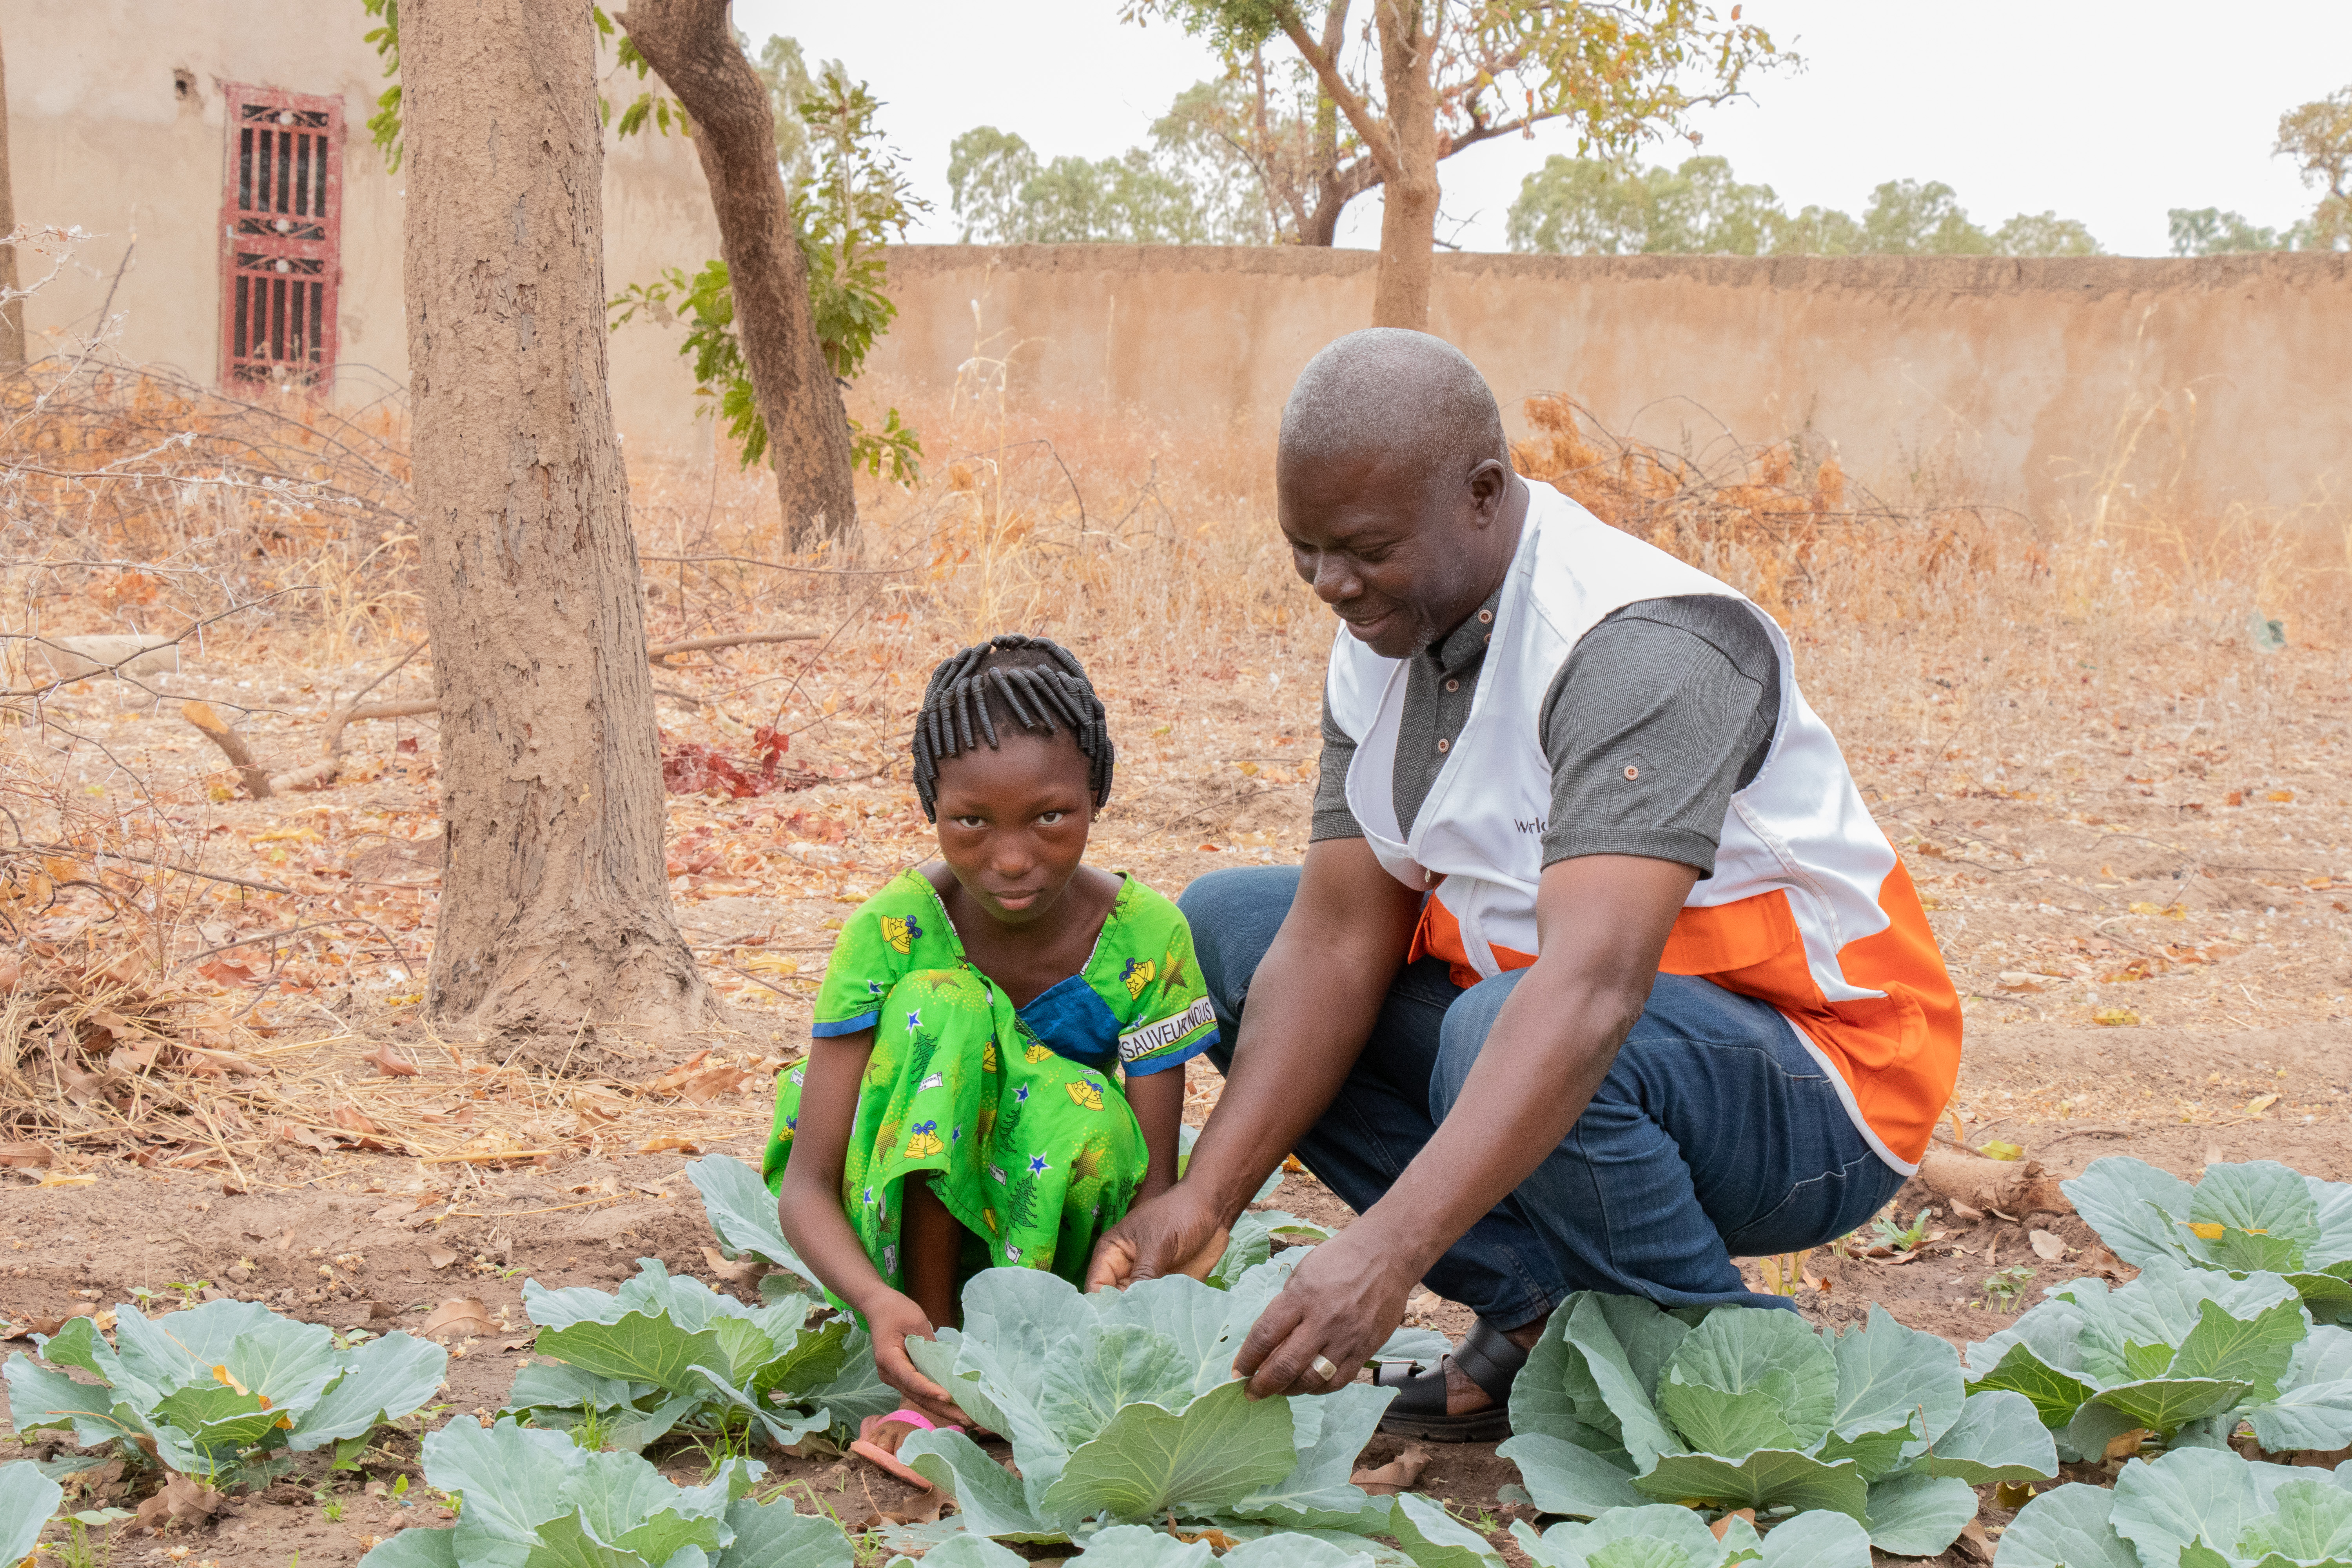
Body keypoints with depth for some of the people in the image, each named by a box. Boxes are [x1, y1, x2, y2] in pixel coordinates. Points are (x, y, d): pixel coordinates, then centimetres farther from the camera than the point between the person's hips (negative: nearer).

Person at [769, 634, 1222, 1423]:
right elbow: (807, 1186, -23)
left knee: (1091, 1124, -35)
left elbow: (1152, 1184, -19)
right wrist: (879, 1302, -45)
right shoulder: (890, 933, -20)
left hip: (1049, 1216, 1)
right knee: (940, 1005, -29)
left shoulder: (1147, 937, -17)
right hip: (906, 1208, 0)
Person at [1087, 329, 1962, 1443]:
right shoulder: (1384, 639, -1)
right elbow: (1338, 937, -5)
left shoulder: (1644, 647, -28)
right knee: (1225, 926, 1)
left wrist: (1388, 1251, -50)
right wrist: (1203, 1196, -17)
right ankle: (1537, 1312, -3)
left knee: (1500, 1034, -38)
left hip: (1813, 1096, -8)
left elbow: (1592, 990, -41)